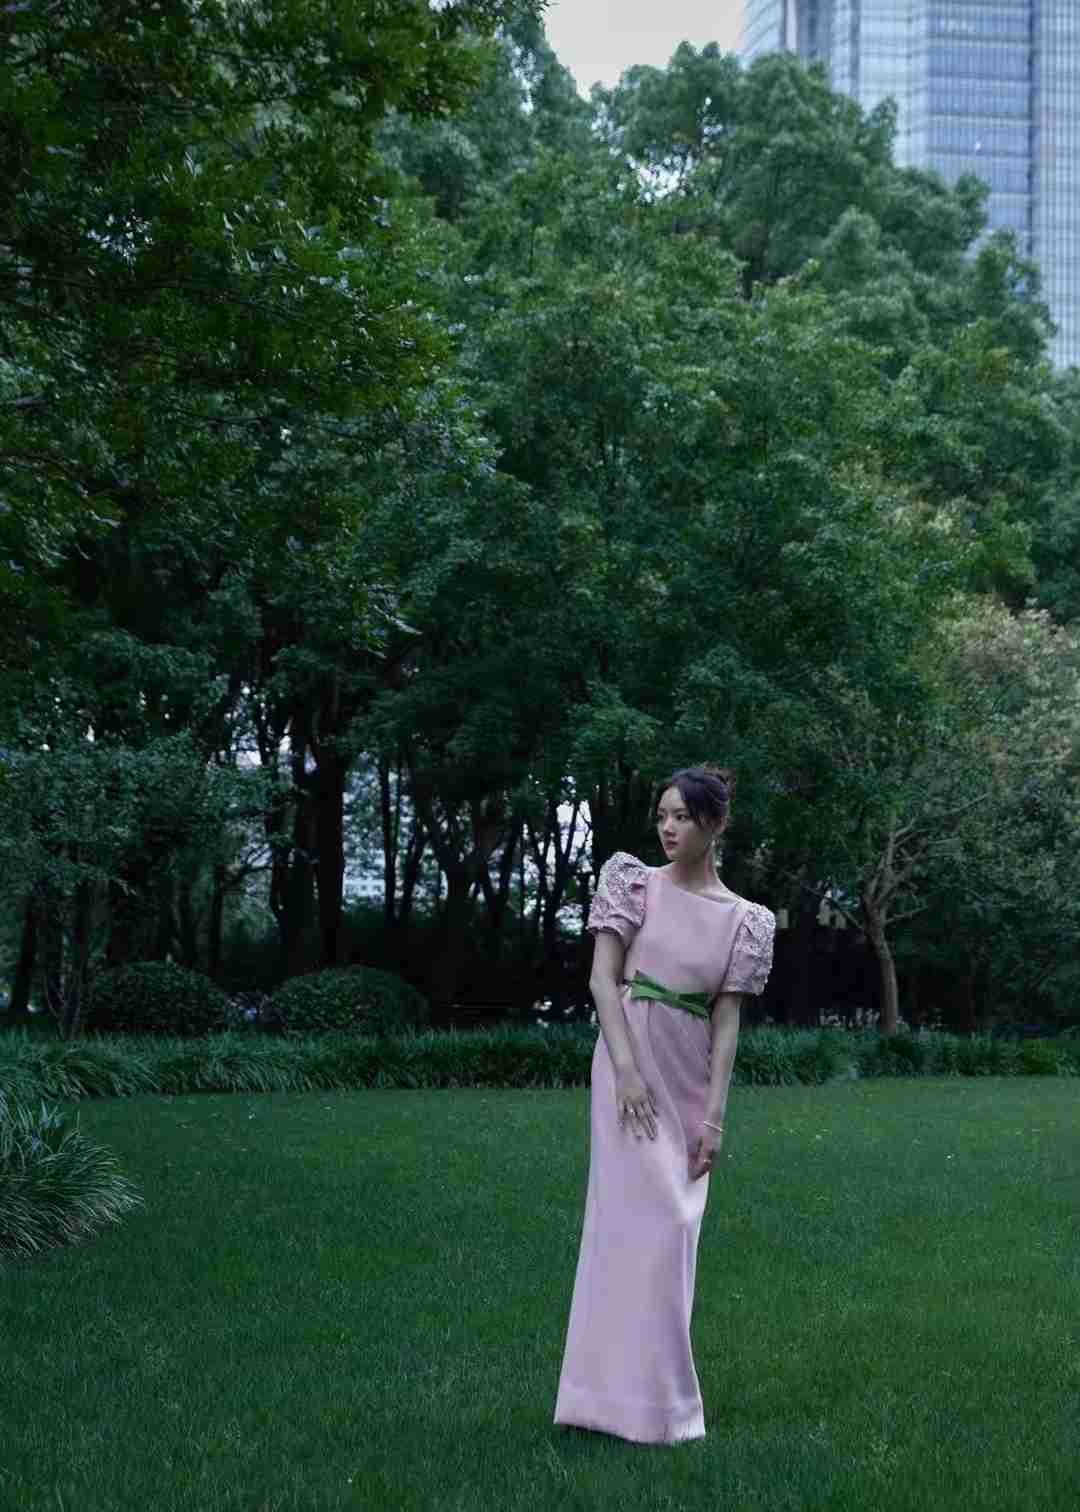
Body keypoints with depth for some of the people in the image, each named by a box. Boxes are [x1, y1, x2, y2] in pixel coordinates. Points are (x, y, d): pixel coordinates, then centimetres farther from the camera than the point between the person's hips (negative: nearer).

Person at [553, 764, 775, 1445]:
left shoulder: (743, 919, 6)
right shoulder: (634, 883, 0)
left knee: (672, 1227, 6)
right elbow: (602, 978, -6)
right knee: (648, 1220, -9)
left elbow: (726, 1020, 3)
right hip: (632, 1064, -4)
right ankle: (644, 1396, -2)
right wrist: (627, 1070, -16)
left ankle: (615, 1382, 18)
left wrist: (715, 1115, -5)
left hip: (690, 1076, 4)